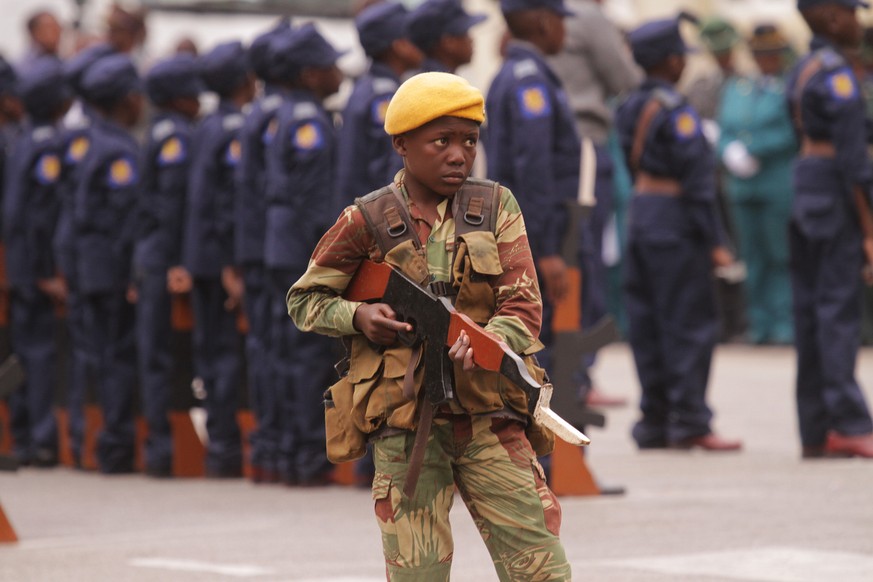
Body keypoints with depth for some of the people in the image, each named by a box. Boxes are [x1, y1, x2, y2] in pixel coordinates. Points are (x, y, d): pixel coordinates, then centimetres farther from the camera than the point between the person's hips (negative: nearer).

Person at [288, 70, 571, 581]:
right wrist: (357, 317, -11)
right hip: (406, 422, -1)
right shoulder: (367, 222, 0)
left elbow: (524, 307, 0)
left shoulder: (496, 206, 5)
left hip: (489, 419, 1)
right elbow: (304, 299, 10)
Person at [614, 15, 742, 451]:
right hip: (675, 223, -8)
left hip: (639, 214, 9)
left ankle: (654, 423, 12)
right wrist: (714, 242, -15)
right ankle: (689, 423, -5)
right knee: (690, 323, -4)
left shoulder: (630, 108, 10)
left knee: (647, 325, 9)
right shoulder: (675, 111, -15)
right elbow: (697, 177, -16)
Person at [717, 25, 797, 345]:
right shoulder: (735, 89, 17)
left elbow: (792, 135, -11)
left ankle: (785, 324, -6)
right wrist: (731, 153, -9)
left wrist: (750, 149, -13)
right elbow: (725, 134, 13)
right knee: (754, 258, 6)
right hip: (743, 186, 5)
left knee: (782, 257, -7)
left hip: (781, 187, -5)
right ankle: (760, 324, 9)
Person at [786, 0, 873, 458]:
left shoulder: (800, 72, 16)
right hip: (836, 202, -9)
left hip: (804, 197, 9)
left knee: (811, 313, 7)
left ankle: (816, 431, 9)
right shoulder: (835, 74, -13)